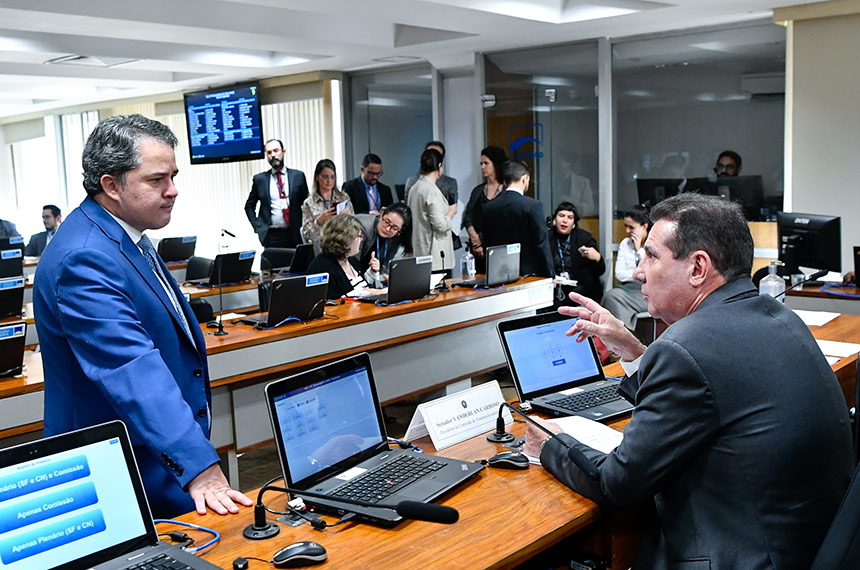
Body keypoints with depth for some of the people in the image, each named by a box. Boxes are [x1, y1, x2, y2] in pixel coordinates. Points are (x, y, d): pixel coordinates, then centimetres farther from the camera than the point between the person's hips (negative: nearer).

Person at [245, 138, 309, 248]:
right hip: (271, 237, 0)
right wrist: (259, 227, 2)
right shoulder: (259, 179, 8)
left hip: (294, 235, 0)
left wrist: (302, 228, 0)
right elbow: (249, 206, 15)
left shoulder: (298, 176, 8)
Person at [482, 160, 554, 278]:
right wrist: (550, 275, -2)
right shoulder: (532, 205, -10)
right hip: (529, 272, -4)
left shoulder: (488, 207, 3)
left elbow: (486, 245, 8)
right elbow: (542, 243, -10)